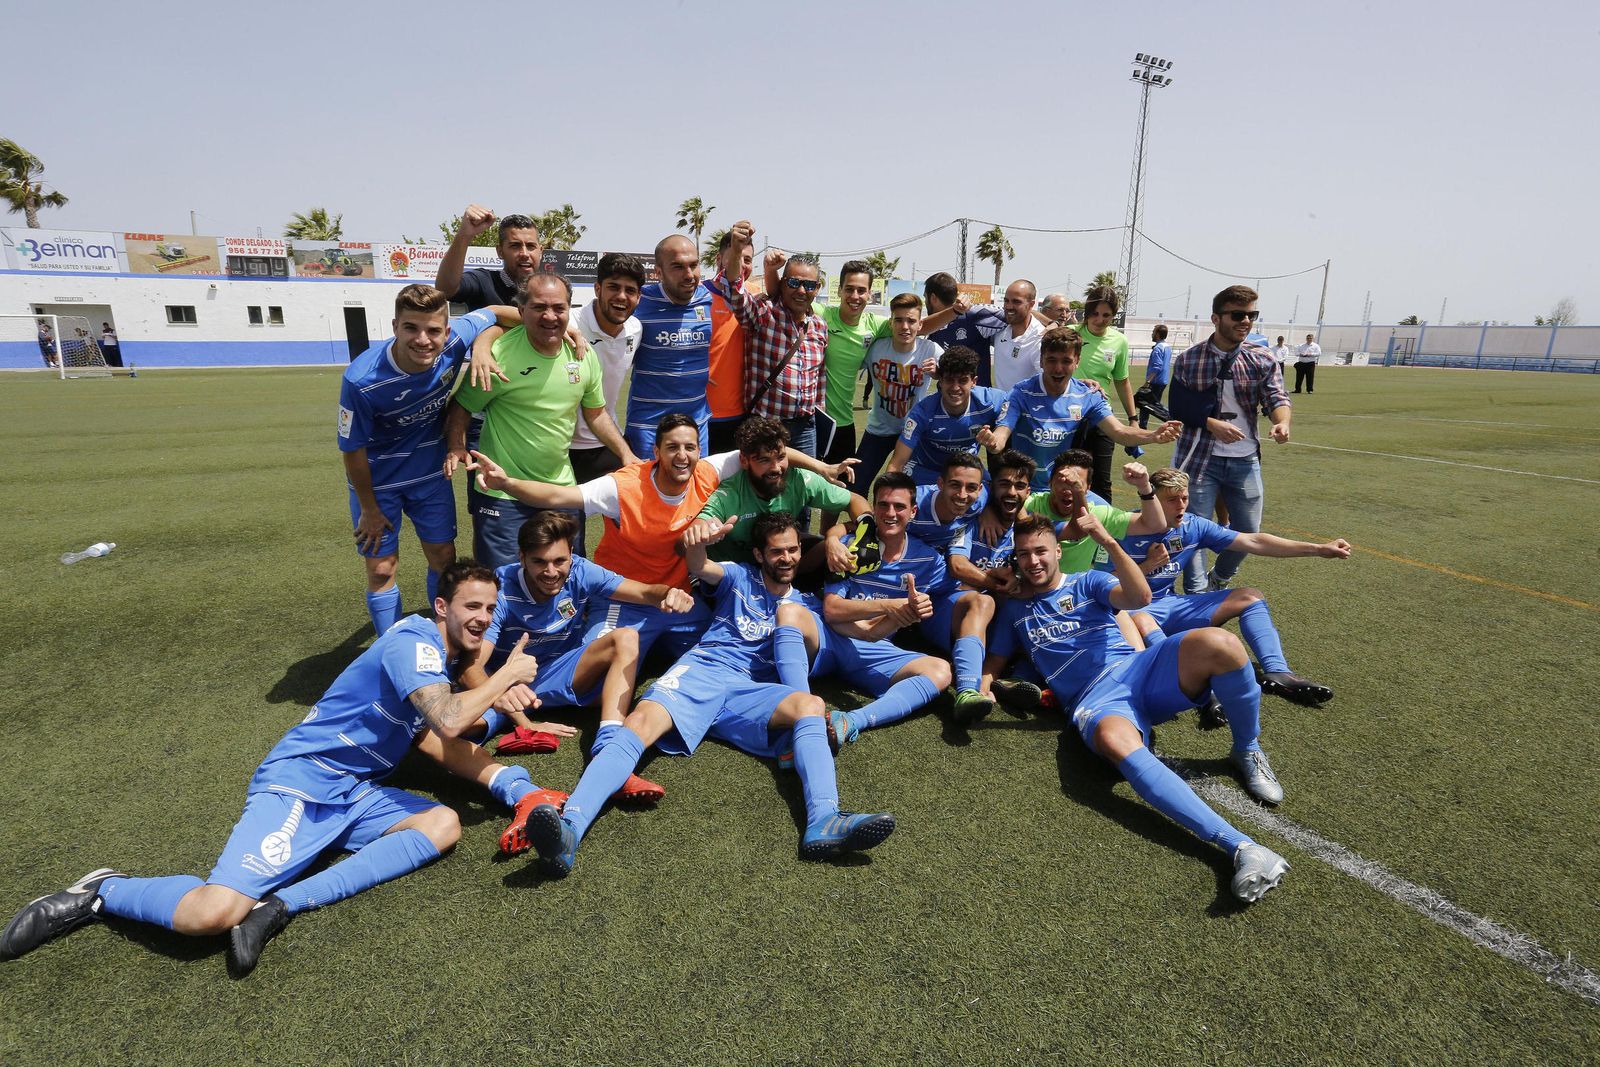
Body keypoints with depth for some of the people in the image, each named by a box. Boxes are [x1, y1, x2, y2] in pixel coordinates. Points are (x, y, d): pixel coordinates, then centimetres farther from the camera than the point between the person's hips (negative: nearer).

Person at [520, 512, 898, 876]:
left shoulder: (800, 602, 26)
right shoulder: (739, 577, 16)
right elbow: (699, 568, -5)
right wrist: (696, 543, -30)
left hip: (752, 690, 2)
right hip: (701, 668, -2)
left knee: (811, 705, -28)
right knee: (641, 721, -31)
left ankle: (824, 821, -49)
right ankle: (569, 827, -50)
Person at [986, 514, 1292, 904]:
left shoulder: (1088, 582, 17)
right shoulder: (1014, 609, 22)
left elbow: (1139, 597, -3)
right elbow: (994, 662, 20)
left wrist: (1107, 541, -15)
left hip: (1140, 669, 1)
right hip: (1095, 700, -1)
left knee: (1218, 643, -31)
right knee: (1115, 741, -41)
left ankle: (1247, 752, -5)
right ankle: (1240, 847, -47)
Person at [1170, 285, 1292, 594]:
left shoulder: (1263, 359, 2)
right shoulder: (1188, 360, -3)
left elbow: (1277, 398, -5)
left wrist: (1282, 422, -27)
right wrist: (1212, 424, -18)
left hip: (1246, 460, 3)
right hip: (1200, 458, -3)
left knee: (1248, 531, 10)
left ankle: (1219, 580, 36)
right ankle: (1196, 595, 12)